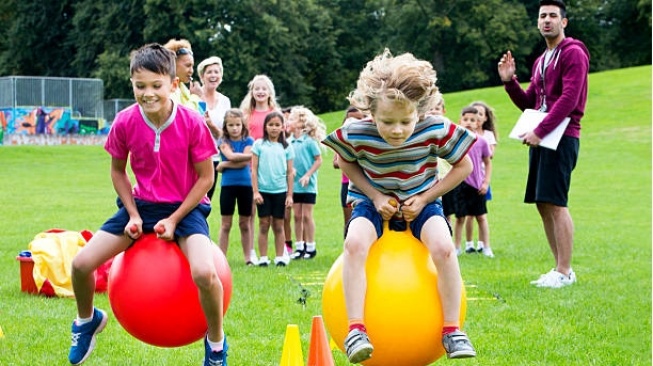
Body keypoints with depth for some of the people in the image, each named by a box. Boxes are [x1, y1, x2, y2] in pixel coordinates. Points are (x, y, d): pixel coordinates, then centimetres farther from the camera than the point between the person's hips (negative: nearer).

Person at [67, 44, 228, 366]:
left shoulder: (192, 123, -20)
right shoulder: (125, 122, -13)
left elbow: (205, 177, -10)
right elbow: (118, 170, 4)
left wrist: (174, 219, -15)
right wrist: (133, 214, -6)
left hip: (185, 206, -3)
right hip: (142, 204, 3)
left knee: (204, 273, -31)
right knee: (81, 263, -9)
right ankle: (87, 320, 25)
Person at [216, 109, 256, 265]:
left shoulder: (248, 141, 3)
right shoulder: (223, 142, 2)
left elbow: (244, 163, -11)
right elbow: (231, 156, -17)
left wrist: (224, 165, -11)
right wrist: (251, 154, -13)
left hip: (245, 184, 1)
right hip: (228, 185, -1)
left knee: (245, 223, 9)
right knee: (226, 224, 2)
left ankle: (249, 257, 15)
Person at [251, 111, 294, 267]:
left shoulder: (286, 147, 5)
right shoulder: (259, 145, 2)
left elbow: (289, 173, 6)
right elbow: (254, 169, 1)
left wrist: (290, 195, 2)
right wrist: (255, 191, -5)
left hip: (280, 191, 1)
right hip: (263, 190, -1)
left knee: (279, 225, 6)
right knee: (264, 225, 2)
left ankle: (280, 257, 10)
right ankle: (263, 258, 4)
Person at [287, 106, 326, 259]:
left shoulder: (309, 141, -11)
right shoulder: (289, 142, 3)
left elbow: (319, 160, -8)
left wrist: (307, 175, -15)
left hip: (308, 185, -5)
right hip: (294, 184, 5)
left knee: (307, 215, 0)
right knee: (297, 216, 9)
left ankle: (311, 247, 9)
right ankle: (299, 247, 16)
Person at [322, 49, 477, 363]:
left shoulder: (436, 131, -22)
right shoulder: (356, 135, -21)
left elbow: (464, 166, -7)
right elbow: (347, 163, 2)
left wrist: (424, 198, -14)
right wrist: (375, 196, -12)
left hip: (420, 202, 0)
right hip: (374, 202, 0)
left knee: (443, 247, -29)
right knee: (355, 242, -32)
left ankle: (451, 329, -14)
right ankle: (356, 329, -27)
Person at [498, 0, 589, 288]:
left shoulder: (573, 53, -7)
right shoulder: (541, 61, 20)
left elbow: (569, 99, -17)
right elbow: (528, 103, 22)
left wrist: (540, 131, -20)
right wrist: (509, 81, 5)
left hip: (561, 137, -9)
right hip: (540, 138, 9)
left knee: (555, 203, -12)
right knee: (543, 204, 8)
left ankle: (565, 272, -10)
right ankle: (560, 268, 13)